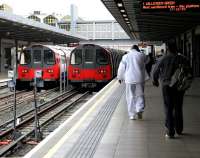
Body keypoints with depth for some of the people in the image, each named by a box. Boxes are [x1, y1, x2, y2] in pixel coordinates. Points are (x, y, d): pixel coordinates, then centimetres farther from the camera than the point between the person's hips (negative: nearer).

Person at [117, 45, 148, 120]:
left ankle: (132, 115, 7)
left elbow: (121, 68, 8)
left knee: (130, 97, 6)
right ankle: (139, 110, -8)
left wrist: (120, 78, 19)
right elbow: (144, 67, 10)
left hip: (129, 79, 0)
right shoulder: (141, 55, 1)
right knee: (140, 95, 12)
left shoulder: (125, 56, 2)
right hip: (139, 79, 0)